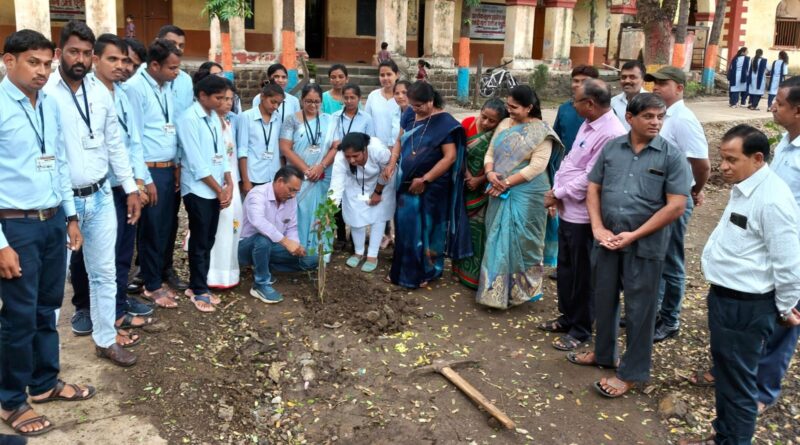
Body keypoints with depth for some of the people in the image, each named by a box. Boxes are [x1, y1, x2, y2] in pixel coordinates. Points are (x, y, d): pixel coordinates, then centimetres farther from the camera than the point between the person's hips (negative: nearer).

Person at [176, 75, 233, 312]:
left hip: (215, 190, 7)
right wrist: (219, 190, -11)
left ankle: (198, 285, 24)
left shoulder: (214, 118, 9)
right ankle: (198, 290, 14)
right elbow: (197, 163, -17)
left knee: (208, 240, 12)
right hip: (198, 190, -7)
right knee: (199, 241, 2)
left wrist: (228, 185, 0)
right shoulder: (189, 119, -14)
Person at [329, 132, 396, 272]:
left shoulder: (378, 150, -42)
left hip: (381, 182, -1)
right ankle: (359, 252, 23)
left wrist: (378, 192, -11)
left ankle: (372, 255, 14)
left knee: (378, 216, 1)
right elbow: (337, 185, -40)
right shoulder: (340, 159, -36)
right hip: (355, 184, 2)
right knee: (355, 216, 1)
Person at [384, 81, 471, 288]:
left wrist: (425, 179, -18)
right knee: (405, 227, 12)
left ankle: (426, 272, 19)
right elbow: (400, 141, 14)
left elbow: (450, 156, -19)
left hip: (431, 187, -6)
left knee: (426, 229, 4)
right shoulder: (411, 116, 3)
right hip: (407, 184, 6)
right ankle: (403, 271, 26)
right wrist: (392, 163, -5)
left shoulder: (444, 123, -16)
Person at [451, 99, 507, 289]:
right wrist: (466, 174, -10)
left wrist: (479, 180, -15)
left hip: (485, 189, -3)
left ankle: (477, 274, 11)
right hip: (464, 185, 3)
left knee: (479, 229, -1)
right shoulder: (468, 123, -6)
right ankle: (461, 269, 26)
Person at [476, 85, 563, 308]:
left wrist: (506, 183, -17)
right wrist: (490, 173, -11)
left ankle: (522, 289, 15)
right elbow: (490, 153, 11)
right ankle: (496, 289, 20)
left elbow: (536, 166, -16)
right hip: (500, 193, 6)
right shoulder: (504, 125, 10)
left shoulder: (541, 132, -8)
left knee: (521, 241, -1)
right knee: (498, 239, 9)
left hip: (526, 195, -6)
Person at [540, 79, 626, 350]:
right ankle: (568, 317, 36)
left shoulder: (611, 134, -23)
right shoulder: (588, 124, 9)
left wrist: (557, 194, -14)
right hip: (568, 210, 9)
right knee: (565, 267, 20)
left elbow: (589, 178, -24)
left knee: (582, 273, 5)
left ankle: (581, 330, 21)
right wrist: (556, 189, 0)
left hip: (583, 215, -9)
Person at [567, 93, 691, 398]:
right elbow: (593, 188, 8)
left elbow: (676, 206, -12)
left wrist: (634, 235, -14)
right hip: (606, 239, 4)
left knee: (639, 308, 6)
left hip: (645, 245, -4)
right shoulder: (611, 148, 4)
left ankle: (632, 372, 20)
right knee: (604, 299, 17)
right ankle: (603, 353, 38)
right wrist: (598, 227, -7)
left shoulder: (672, 156, -8)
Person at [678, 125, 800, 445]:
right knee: (725, 371, 24)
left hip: (746, 307, -10)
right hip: (725, 297, 10)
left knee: (738, 381, 6)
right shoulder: (744, 189, 7)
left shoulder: (771, 200, -24)